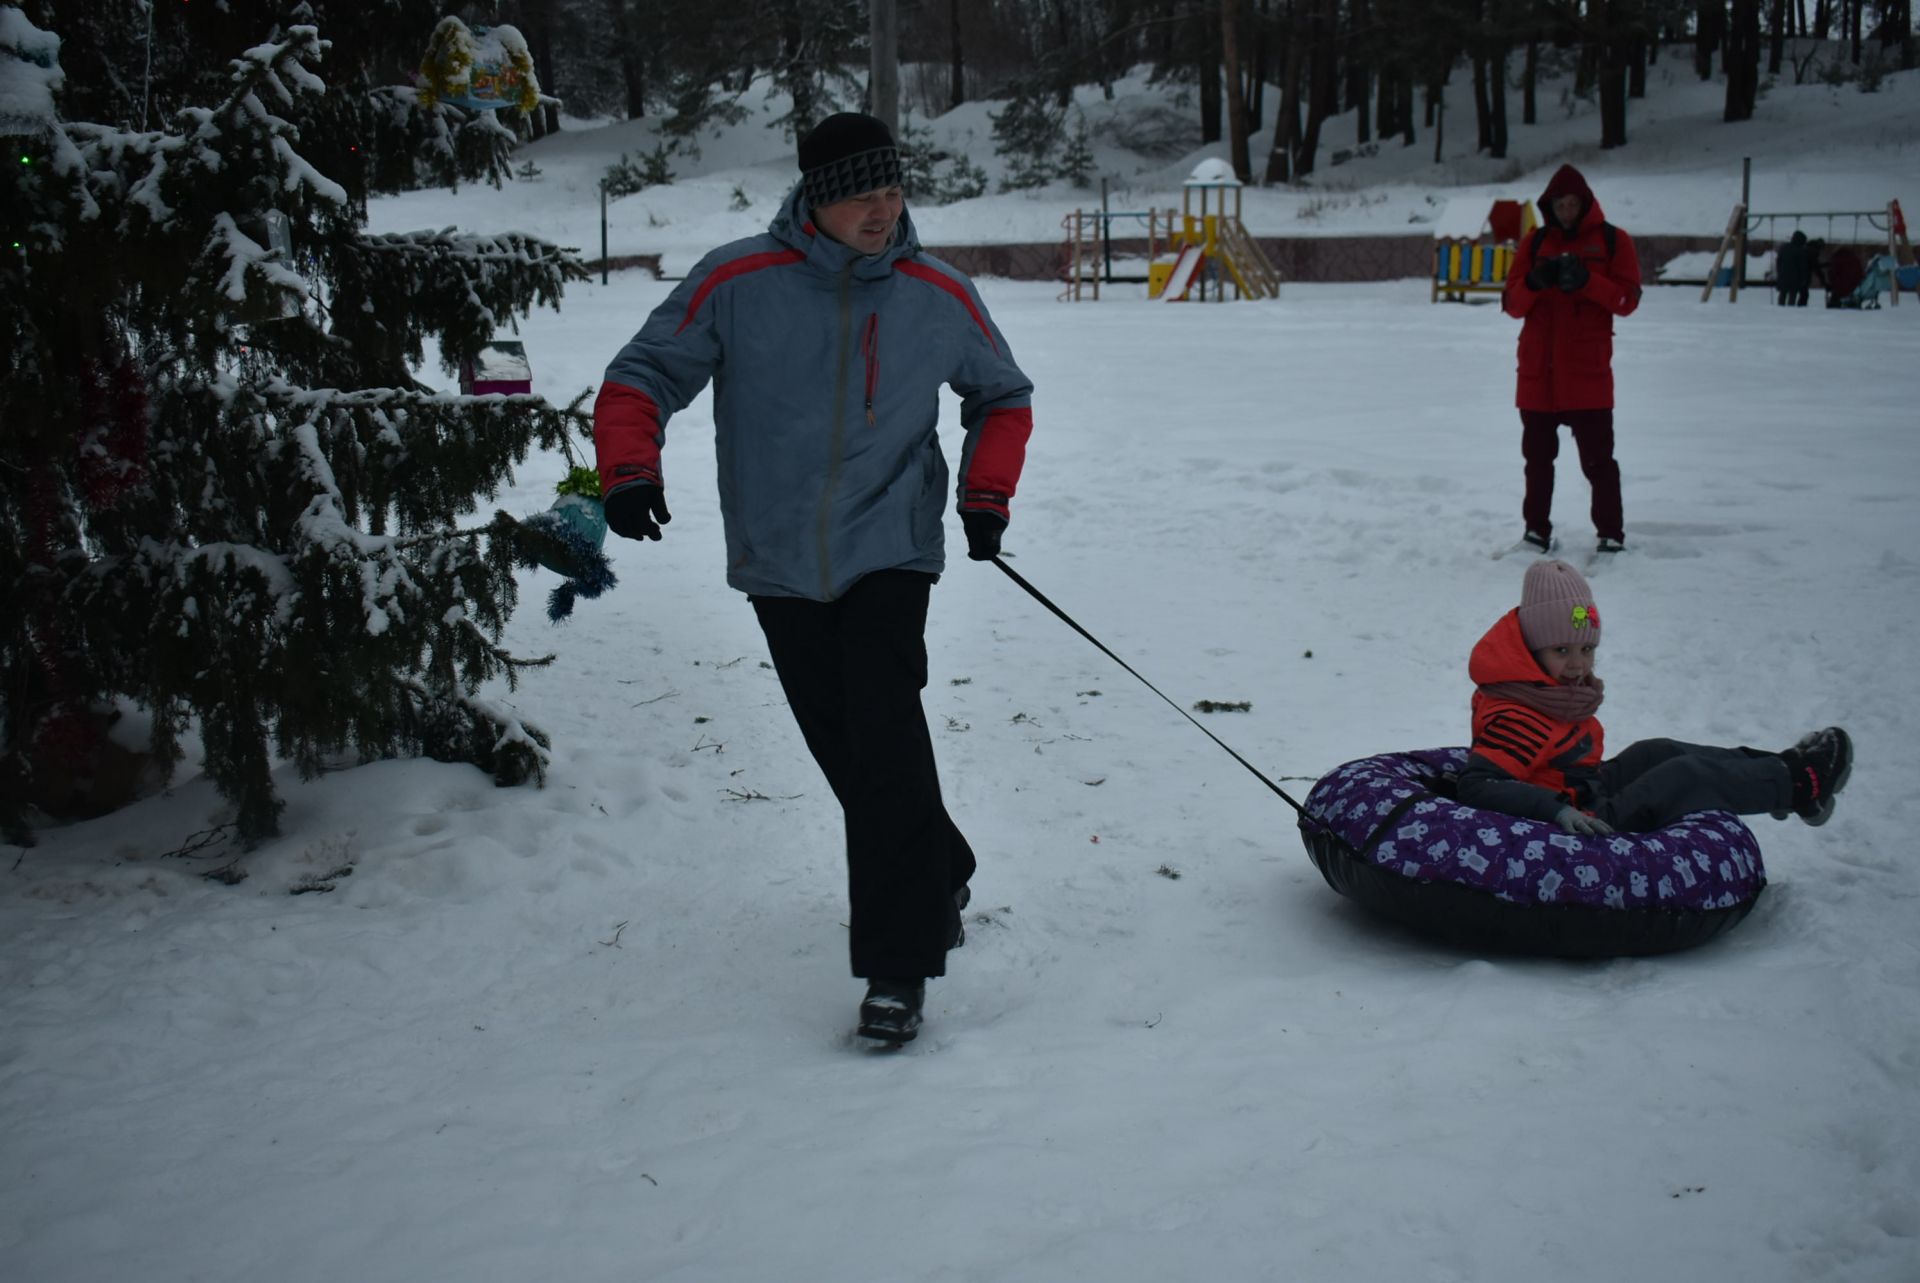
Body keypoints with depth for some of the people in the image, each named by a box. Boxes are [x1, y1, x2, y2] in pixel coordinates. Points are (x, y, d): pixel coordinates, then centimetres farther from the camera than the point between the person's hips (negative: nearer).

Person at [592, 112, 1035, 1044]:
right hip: (780, 562, 1)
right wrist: (628, 469, -18)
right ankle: (940, 882, 35)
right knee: (845, 752, 10)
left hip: (890, 554, -1)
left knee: (886, 743, -14)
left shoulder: (940, 296, 0)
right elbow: (642, 377, 0)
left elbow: (1004, 396, 17)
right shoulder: (737, 284, -7)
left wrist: (986, 493, 3)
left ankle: (898, 967, -8)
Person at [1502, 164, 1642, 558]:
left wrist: (1586, 281, -20)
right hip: (1538, 371, 3)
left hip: (1588, 371, -3)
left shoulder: (1612, 241, 4)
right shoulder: (1534, 243, 10)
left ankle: (1611, 534, 3)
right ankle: (1536, 530, 18)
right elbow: (1512, 305, 5)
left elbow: (1627, 300, -5)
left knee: (1597, 458, -3)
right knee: (1537, 456, 9)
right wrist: (1533, 282, -16)